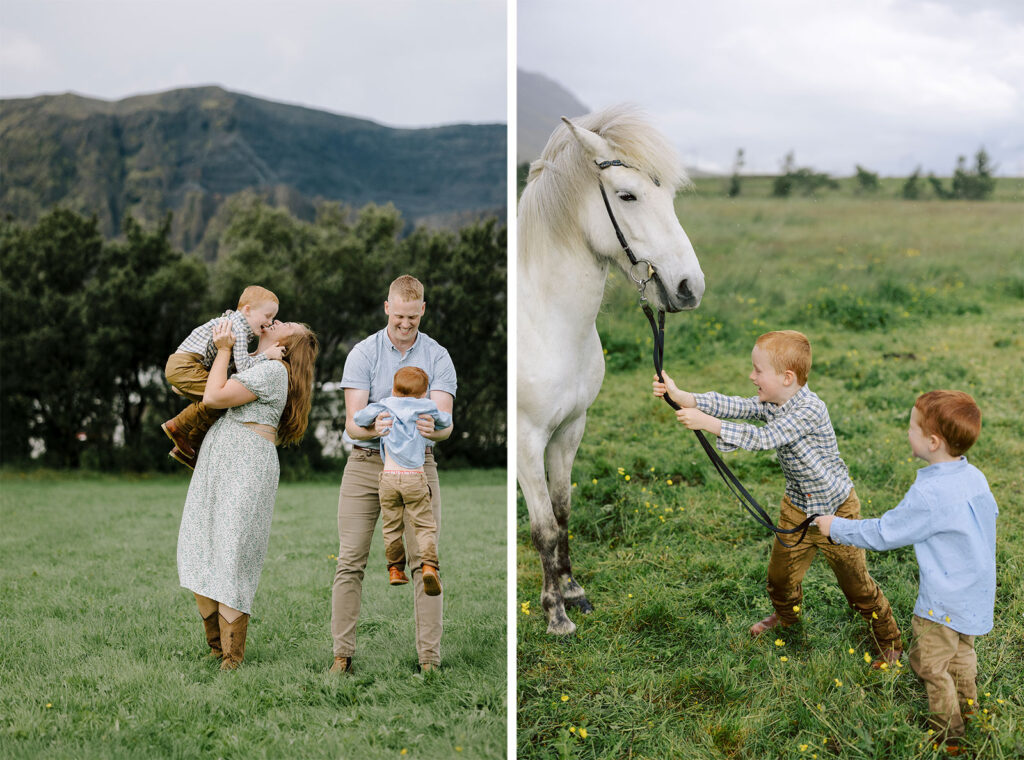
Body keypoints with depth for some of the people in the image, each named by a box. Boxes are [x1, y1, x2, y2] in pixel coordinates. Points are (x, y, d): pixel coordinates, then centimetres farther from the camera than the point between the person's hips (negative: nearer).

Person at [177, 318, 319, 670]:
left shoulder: (272, 370, -7)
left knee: (230, 557, -12)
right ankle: (216, 646, 13)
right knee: (200, 551, 5)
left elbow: (214, 397, -13)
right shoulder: (255, 365, 24)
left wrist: (223, 349, -4)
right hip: (219, 468, 10)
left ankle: (232, 659, -8)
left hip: (245, 466, -10)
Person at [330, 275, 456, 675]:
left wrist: (433, 428, -35)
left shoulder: (438, 357, 1)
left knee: (424, 560, -5)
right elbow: (352, 423, -9)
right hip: (365, 463, 0)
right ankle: (342, 654, 3)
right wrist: (374, 429, -33)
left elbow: (445, 423, -10)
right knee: (351, 560, -4)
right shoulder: (362, 353, -1)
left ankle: (429, 658, -2)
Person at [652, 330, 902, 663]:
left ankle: (890, 642, 22)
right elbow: (734, 405, -14)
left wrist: (707, 423, -38)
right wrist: (681, 396, -26)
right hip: (797, 507, 7)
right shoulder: (771, 404, -5)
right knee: (780, 573, 18)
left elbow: (763, 439, -36)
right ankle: (786, 616, 49)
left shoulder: (810, 410, -30)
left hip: (835, 509, -7)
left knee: (856, 583, 4)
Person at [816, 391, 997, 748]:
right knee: (961, 651, 28)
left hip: (944, 603, -8)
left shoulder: (929, 495, -30)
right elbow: (990, 513, 12)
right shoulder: (975, 478, -6)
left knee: (928, 662, 11)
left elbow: (883, 533, -21)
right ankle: (966, 707, 46)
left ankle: (946, 727, 25)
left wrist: (837, 527, -7)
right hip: (976, 594, 8)